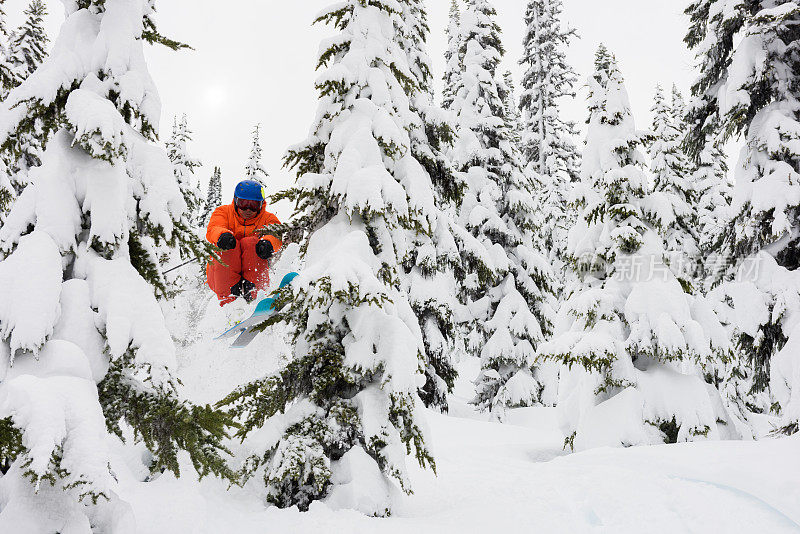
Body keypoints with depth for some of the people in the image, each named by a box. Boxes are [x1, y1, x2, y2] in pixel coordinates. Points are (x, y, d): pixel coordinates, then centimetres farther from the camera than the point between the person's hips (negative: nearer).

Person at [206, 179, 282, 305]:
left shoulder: (267, 218, 9)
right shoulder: (224, 212, 8)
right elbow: (213, 229, -15)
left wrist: (268, 242, -40)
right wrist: (222, 235, -40)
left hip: (256, 274, 0)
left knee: (251, 243, -22)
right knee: (229, 246, -27)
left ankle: (249, 289, -35)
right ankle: (229, 299, -36)